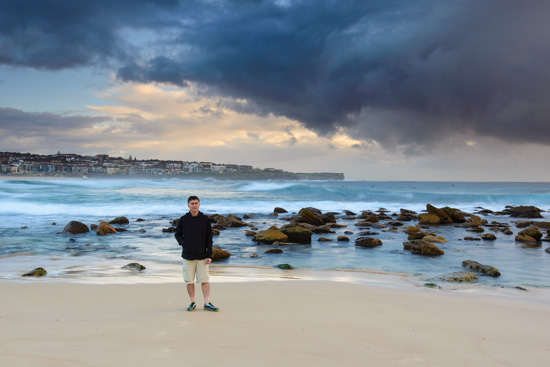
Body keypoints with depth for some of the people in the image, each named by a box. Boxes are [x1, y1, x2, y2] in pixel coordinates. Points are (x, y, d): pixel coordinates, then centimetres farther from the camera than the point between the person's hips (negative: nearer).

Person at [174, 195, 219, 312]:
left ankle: (207, 303, 3)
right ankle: (193, 303, 15)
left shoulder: (205, 220, 1)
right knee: (189, 281, 4)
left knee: (205, 280, -2)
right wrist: (182, 243, -4)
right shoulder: (183, 220, 2)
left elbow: (209, 239, 2)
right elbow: (177, 234, 15)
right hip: (188, 255, 1)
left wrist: (209, 255, -3)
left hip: (202, 256, -1)